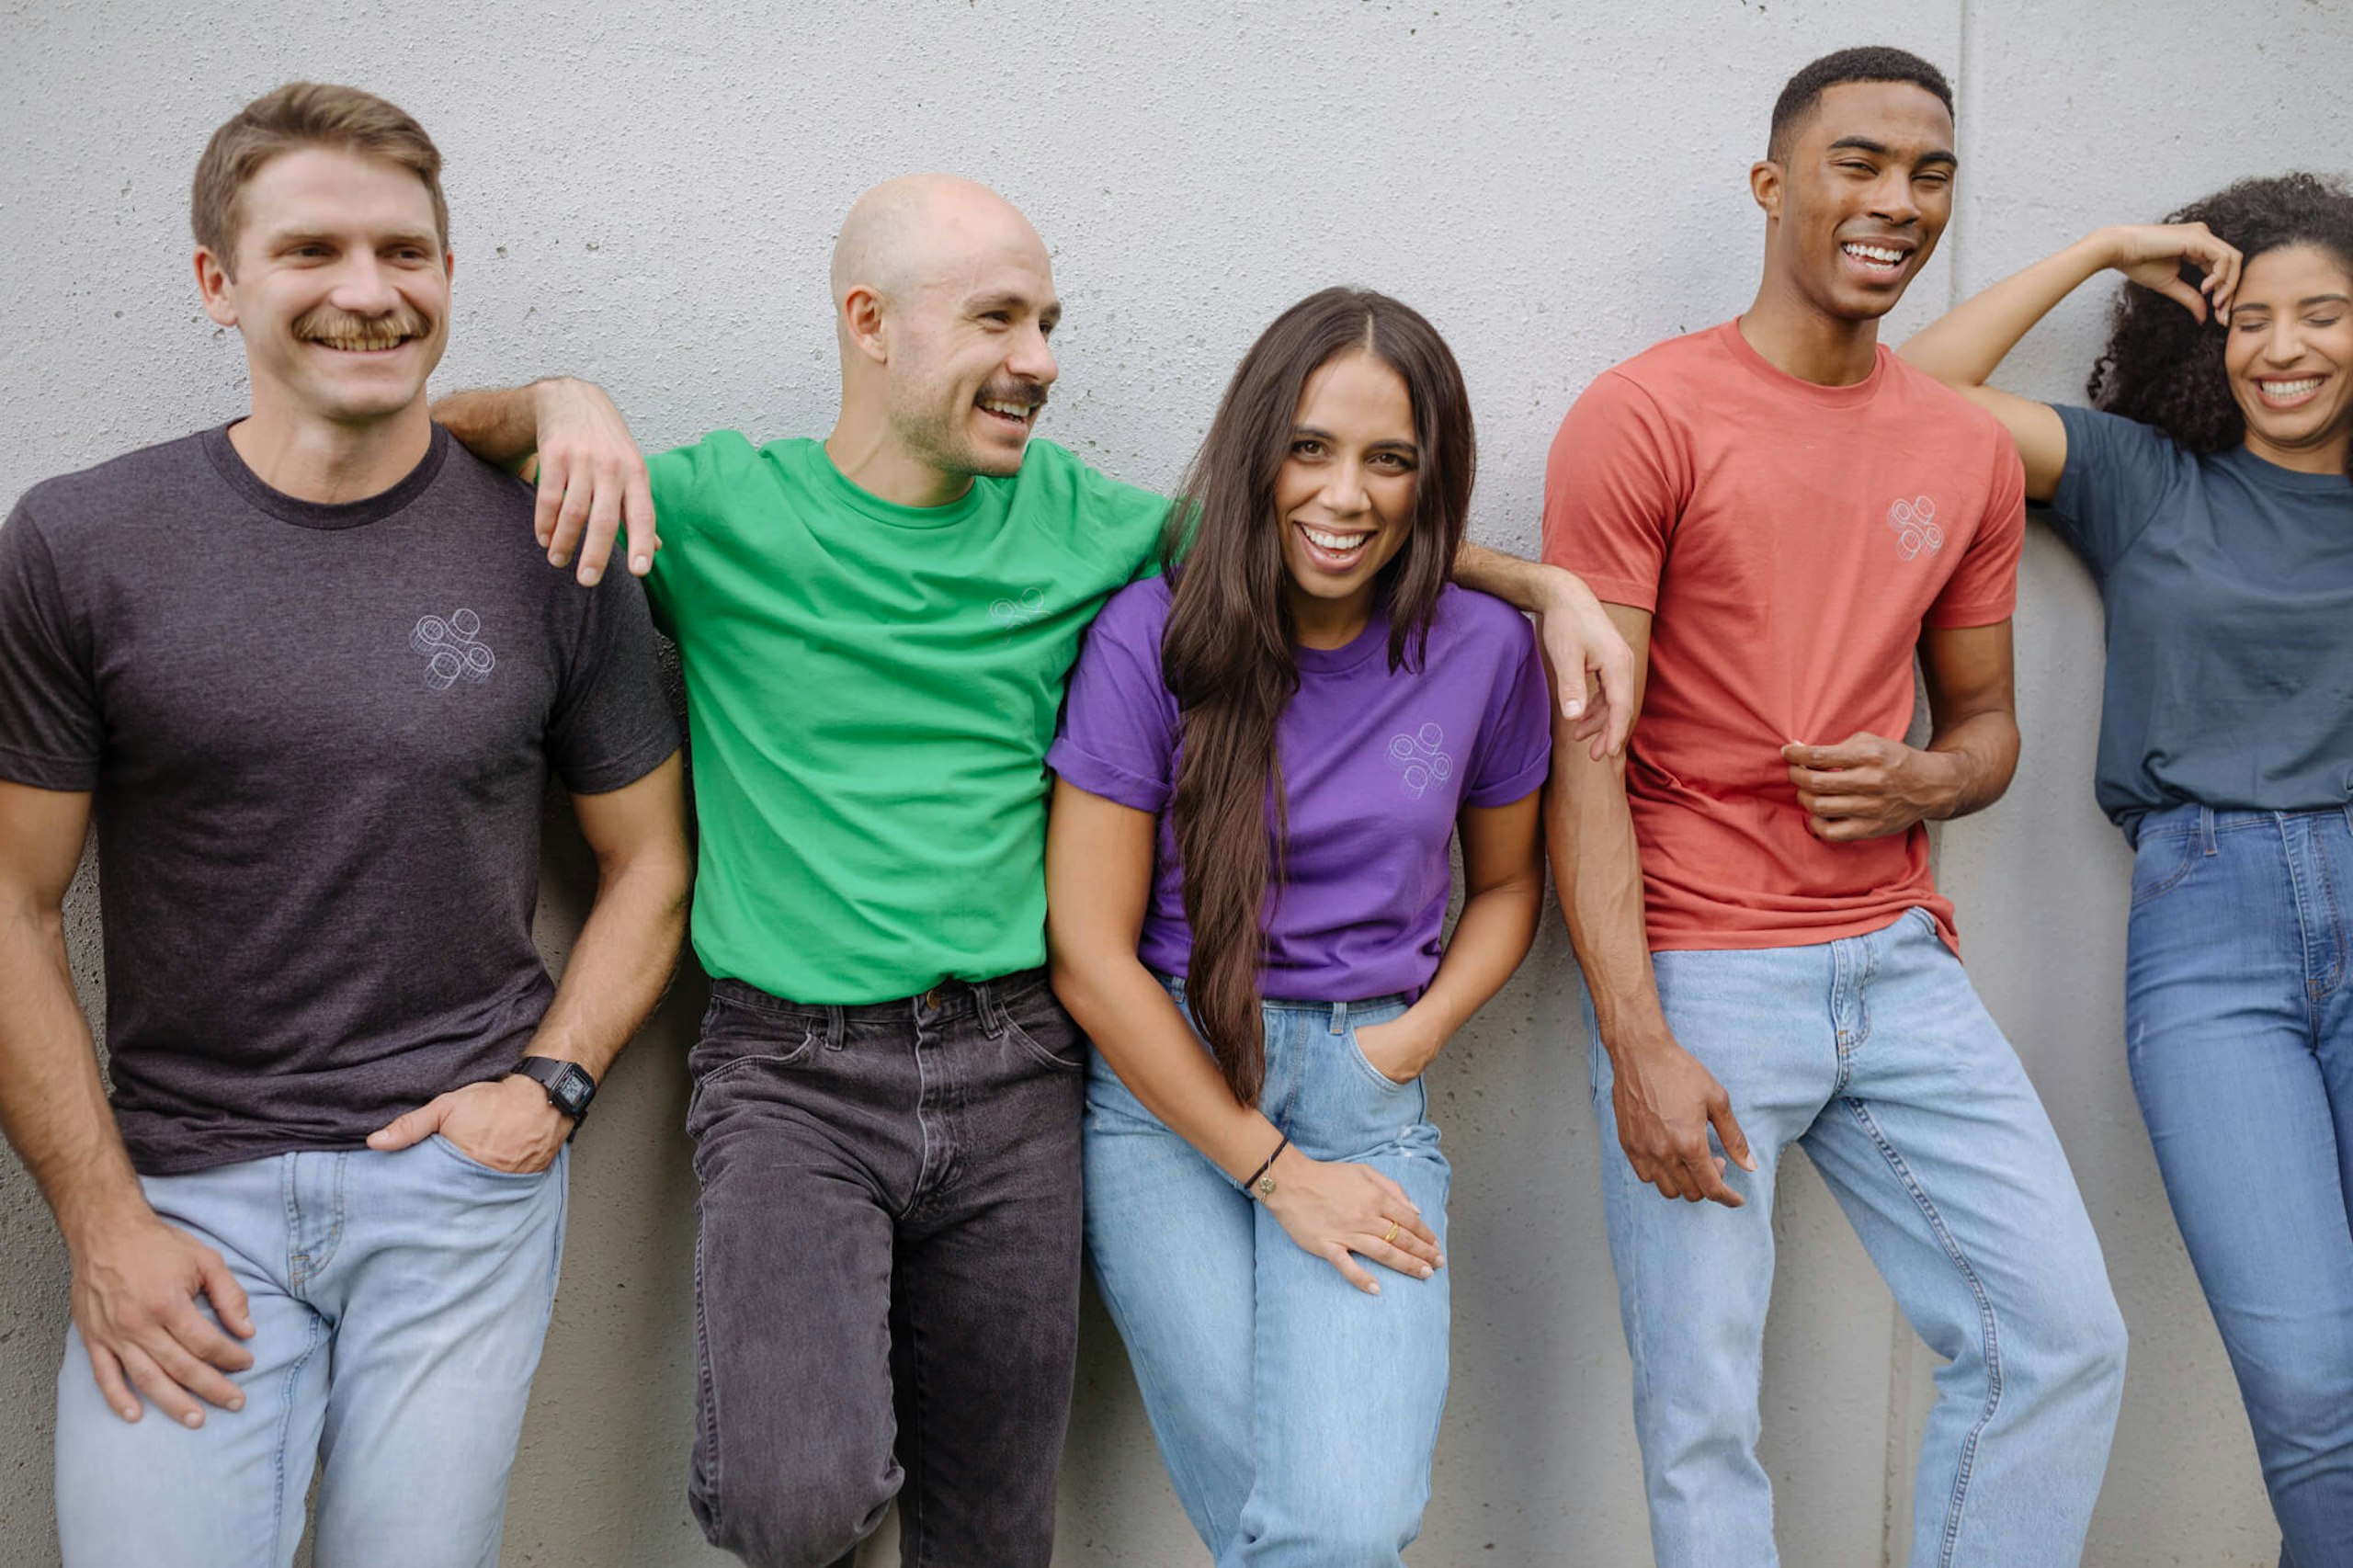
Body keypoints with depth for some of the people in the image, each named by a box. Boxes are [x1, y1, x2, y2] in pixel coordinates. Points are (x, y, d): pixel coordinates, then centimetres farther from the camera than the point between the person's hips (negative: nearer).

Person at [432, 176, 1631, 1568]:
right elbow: (433, 438, 4)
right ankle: (772, 1401, 12)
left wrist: (1549, 584, 4)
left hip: (1014, 1076, 3)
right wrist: (566, 405, -17)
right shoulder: (724, 509, -1)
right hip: (795, 1070, -3)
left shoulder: (1070, 517, 7)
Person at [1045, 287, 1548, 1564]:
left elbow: (1507, 883, 17)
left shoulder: (1485, 651, 1)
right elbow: (1088, 953, -7)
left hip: (1368, 1090, 2)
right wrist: (1275, 1170, -8)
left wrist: (1413, 1038, -2)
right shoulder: (1152, 637, -7)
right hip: (1161, 1087, -1)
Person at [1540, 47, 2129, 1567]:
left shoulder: (1970, 449, 10)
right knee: (1702, 1417, 2)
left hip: (1899, 964, 5)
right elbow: (1586, 752, -10)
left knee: (2065, 1337, 5)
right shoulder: (1646, 416, -7)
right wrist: (1637, 1044, -17)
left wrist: (1922, 784, -7)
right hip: (1699, 975, -5)